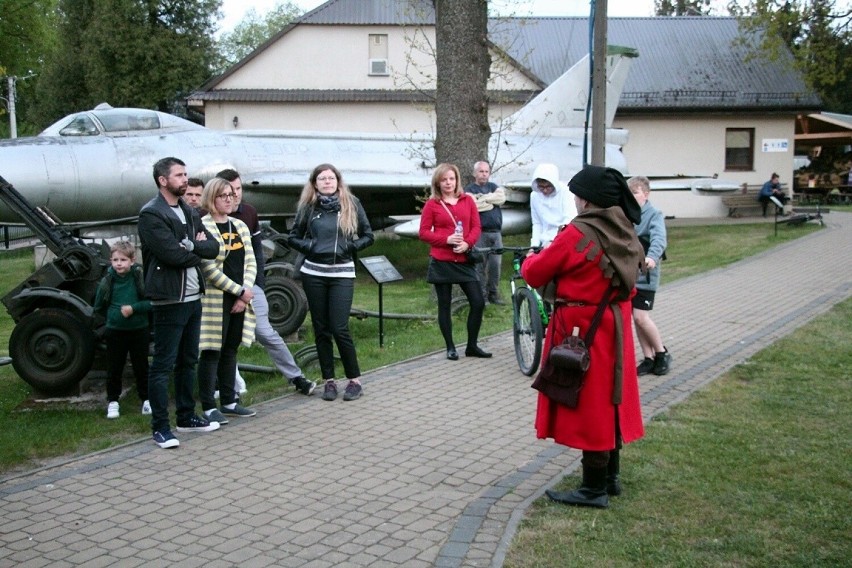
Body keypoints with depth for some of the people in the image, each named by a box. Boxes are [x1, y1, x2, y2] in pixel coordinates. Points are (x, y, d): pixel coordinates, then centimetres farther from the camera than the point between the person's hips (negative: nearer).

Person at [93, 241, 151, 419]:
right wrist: (114, 315, 1)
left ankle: (146, 399, 22)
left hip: (139, 330, -1)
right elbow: (99, 307, 8)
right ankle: (112, 401, 21)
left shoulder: (140, 277, -11)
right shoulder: (107, 281, -4)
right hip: (115, 332, 1)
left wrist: (133, 308, -20)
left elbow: (152, 302, -14)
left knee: (141, 367, 10)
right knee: (114, 369, 9)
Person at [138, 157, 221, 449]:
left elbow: (213, 247, 5)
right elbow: (173, 254, -22)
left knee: (188, 360, 16)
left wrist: (192, 245, -13)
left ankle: (186, 416, 28)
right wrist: (198, 252, -4)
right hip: (169, 301, -8)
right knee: (163, 364, -2)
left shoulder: (189, 212, 15)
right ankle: (160, 427, 4)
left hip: (193, 298, 8)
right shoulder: (151, 214, -11)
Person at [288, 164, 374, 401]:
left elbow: (368, 236, 6)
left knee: (339, 328, -8)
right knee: (321, 329, 6)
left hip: (342, 273, -2)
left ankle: (354, 380, 5)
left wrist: (350, 246, -9)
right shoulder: (308, 207, 4)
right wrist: (309, 246, -6)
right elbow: (293, 237, 11)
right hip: (313, 273, 2)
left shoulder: (351, 204, 1)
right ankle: (329, 381, 16)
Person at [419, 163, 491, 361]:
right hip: (441, 262, -2)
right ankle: (450, 347, 17)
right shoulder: (432, 204, -1)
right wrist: (447, 239, -16)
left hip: (464, 260, 3)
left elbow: (476, 227, 6)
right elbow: (423, 233, -2)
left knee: (478, 302, -1)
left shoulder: (467, 200, 7)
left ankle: (472, 346, 13)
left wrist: (467, 243, -13)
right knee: (444, 305, 5)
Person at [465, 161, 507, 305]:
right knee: (480, 265, -4)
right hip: (480, 232, -4)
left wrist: (484, 198, -5)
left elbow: (502, 198, -1)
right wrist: (492, 200, -1)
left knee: (495, 265, 2)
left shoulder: (493, 186, 19)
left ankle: (494, 295, 11)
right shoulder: (469, 189, 5)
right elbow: (475, 206, -14)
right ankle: (481, 296, 2)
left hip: (496, 232, 4)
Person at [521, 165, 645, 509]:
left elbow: (535, 274, -10)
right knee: (608, 401, 17)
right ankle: (610, 477, 28)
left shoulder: (578, 234, -19)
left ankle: (594, 490, 8)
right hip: (614, 326, 8)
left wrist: (529, 259, 13)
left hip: (583, 329, -8)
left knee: (588, 404, 0)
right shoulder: (626, 233, 6)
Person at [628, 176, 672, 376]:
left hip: (644, 275, -6)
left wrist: (652, 257, -47)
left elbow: (659, 238, -29)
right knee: (637, 318, 9)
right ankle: (649, 359, 21)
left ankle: (662, 353, 13)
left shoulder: (654, 215, -12)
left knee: (641, 317, -8)